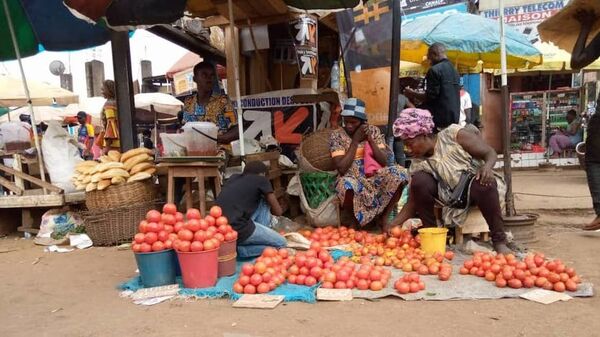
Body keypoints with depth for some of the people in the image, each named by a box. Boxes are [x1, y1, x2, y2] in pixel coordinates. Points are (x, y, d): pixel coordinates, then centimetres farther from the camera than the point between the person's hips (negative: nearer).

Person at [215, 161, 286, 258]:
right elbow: (278, 212, 10)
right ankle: (238, 249, -1)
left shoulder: (234, 178, 19)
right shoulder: (261, 180, 4)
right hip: (237, 230, -8)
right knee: (281, 243, 7)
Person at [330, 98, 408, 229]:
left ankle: (383, 217, -8)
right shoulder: (336, 135, -5)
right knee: (346, 184, -39)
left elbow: (384, 161, -5)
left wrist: (369, 138, -14)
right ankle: (355, 219, -8)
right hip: (353, 180, -3)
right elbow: (341, 169, -15)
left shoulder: (373, 131, 3)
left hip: (374, 178, 3)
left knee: (399, 172, -26)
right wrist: (355, 141, -15)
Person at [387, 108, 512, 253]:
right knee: (419, 180, -22)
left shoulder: (454, 134, -15)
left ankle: (499, 241, -23)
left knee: (484, 185, -38)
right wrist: (393, 225, -15)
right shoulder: (418, 165, -7)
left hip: (476, 186, -2)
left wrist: (487, 167, -35)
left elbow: (490, 153, -13)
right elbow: (412, 203, -6)